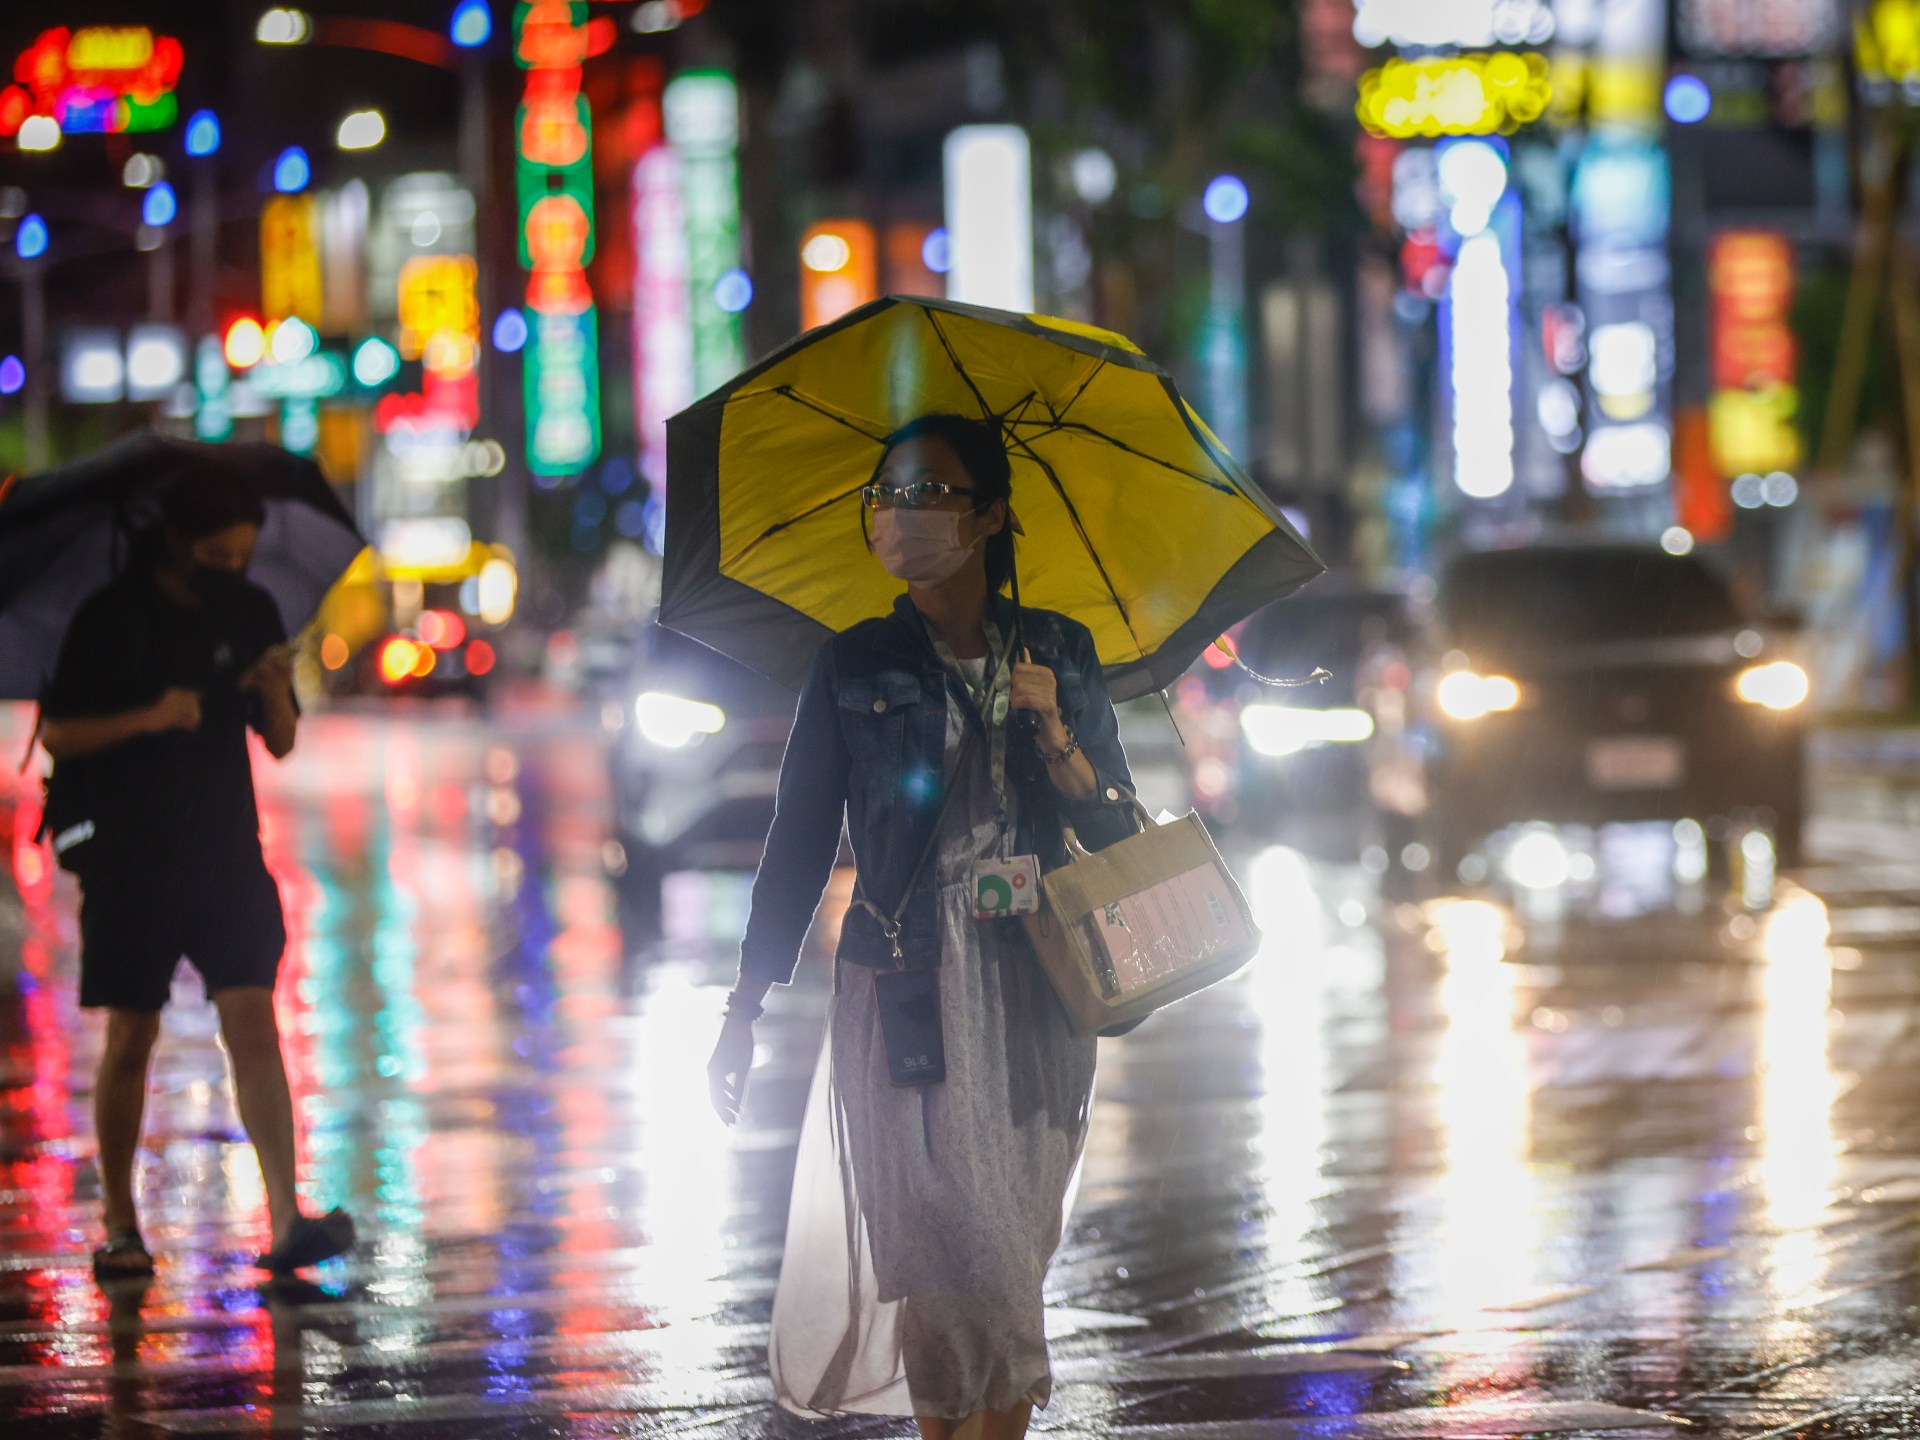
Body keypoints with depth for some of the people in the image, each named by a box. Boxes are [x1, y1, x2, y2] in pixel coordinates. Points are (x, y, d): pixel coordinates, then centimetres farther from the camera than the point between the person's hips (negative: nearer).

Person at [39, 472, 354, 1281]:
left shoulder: (251, 614, 6)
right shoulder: (110, 618, -5)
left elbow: (280, 743, 10)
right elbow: (56, 734, -5)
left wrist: (276, 692, -12)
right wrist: (147, 719, -19)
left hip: (227, 850, 2)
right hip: (132, 854, -2)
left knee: (252, 1022, -9)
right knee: (130, 1039, 2)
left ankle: (287, 1221, -16)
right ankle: (119, 1228, 13)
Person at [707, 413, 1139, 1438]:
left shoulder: (1060, 655, 8)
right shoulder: (854, 668, 4)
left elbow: (1116, 833, 9)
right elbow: (800, 840, 5)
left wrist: (1055, 738, -10)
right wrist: (745, 1008, 2)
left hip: (1033, 998, 2)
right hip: (905, 992, -1)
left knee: (1012, 1251, 1)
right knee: (945, 1249, -8)